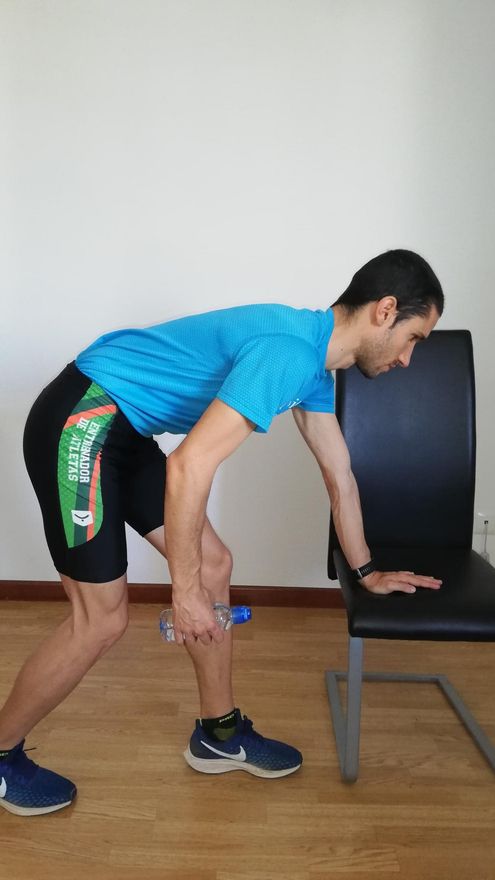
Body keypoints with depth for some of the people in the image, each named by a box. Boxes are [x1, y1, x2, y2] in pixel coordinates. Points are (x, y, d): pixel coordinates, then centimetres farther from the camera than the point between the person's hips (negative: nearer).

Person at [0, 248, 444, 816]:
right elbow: (189, 466, -29)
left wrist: (367, 573, 25)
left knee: (213, 566, 8)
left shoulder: (315, 363, 8)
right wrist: (184, 591, -18)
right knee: (102, 618, -3)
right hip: (78, 423, -10)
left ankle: (219, 734, 25)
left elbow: (340, 477, 17)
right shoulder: (290, 351, -24)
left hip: (122, 433, 10)